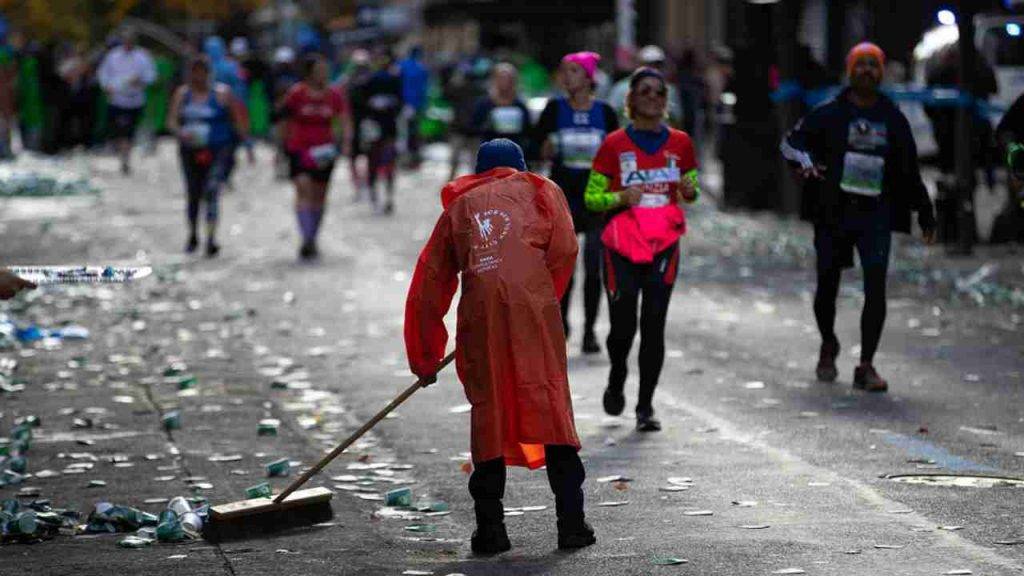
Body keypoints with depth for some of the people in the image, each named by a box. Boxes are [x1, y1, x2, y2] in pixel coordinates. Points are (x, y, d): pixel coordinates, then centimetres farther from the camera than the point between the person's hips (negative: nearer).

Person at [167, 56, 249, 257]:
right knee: (193, 194, 12)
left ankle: (211, 239, -24)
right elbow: (172, 120, 5)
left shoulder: (222, 93, -3)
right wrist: (181, 133, -16)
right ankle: (193, 236, 31)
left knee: (212, 190, -20)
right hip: (190, 150, 4)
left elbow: (238, 120, 1)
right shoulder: (182, 94, 7)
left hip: (218, 150, -4)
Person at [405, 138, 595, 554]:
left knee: (487, 408, 8)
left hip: (479, 309, 2)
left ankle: (490, 528, 5)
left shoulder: (458, 206, 28)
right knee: (551, 401, 0)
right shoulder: (540, 190, 24)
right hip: (532, 301, -2)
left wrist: (425, 359, 33)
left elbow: (428, 285, 27)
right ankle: (571, 521, -5)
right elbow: (564, 249, 7)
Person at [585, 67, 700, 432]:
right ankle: (616, 381, 29)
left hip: (664, 244, 2)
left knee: (654, 326, -2)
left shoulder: (680, 143, 6)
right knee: (623, 325, -2)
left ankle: (646, 407, 4)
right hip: (621, 245, -2)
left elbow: (690, 191, 17)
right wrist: (621, 197, -17)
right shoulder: (614, 145, -2)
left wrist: (689, 191, -6)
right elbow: (591, 198, 2)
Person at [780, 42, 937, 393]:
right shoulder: (829, 114, 3)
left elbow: (909, 171, 16)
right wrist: (804, 159, -19)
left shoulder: (893, 119, 9)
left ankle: (866, 365, -8)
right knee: (827, 285, 8)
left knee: (876, 285, -13)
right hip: (833, 212, 0)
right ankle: (828, 346, 36)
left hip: (875, 215, 1)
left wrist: (925, 215, 17)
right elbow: (791, 141, 4)